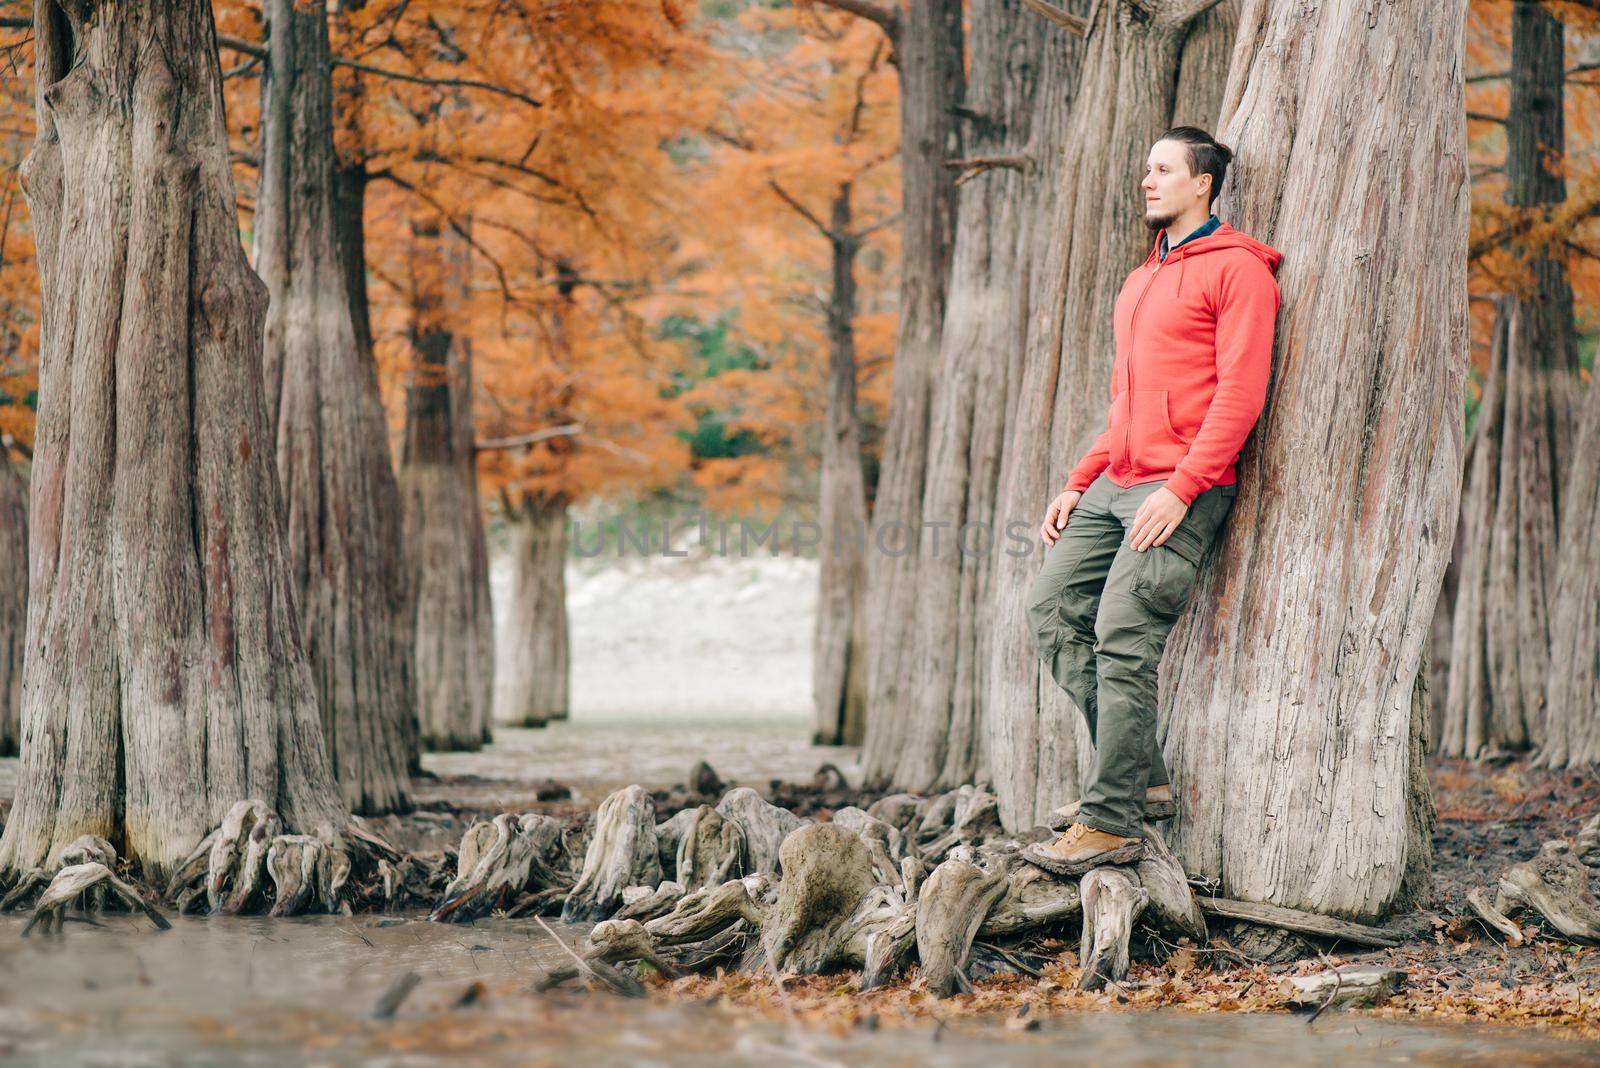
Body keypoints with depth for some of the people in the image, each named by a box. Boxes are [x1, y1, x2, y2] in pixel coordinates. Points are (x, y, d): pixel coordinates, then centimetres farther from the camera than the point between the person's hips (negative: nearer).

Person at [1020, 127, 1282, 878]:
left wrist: (1180, 491, -21)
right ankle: (1144, 779, 4)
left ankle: (1112, 824, -12)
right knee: (1053, 606, 0)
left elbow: (1239, 394, -13)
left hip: (1184, 489, -9)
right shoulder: (1142, 280, 24)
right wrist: (1078, 483, 17)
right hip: (1117, 481, 9)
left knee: (1124, 638, -16)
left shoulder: (1235, 270, -4)